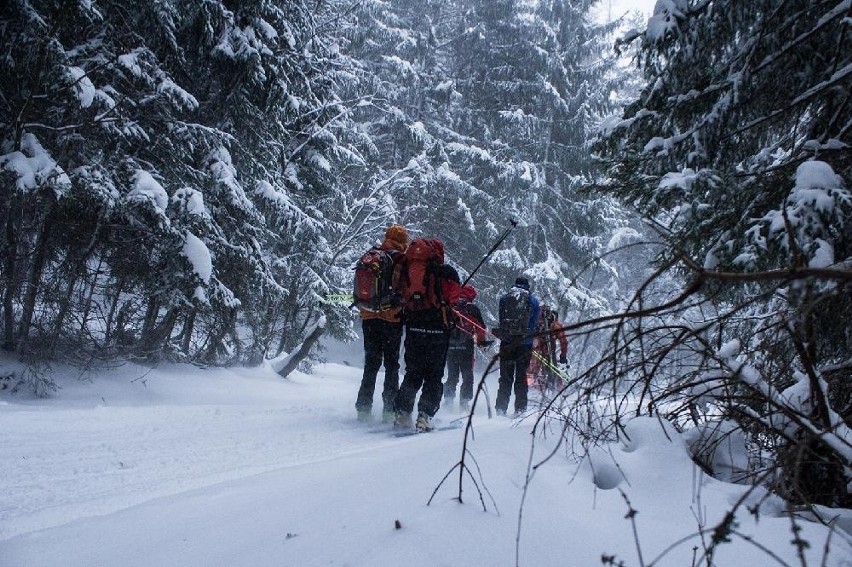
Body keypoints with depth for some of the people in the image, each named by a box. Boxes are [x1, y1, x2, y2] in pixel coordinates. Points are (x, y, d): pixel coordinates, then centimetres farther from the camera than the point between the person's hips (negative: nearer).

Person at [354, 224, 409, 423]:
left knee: (371, 363, 12)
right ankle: (389, 409, 1)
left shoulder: (368, 256, 10)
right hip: (391, 318, -5)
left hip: (368, 317, 5)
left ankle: (364, 406, 10)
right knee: (392, 364, 3)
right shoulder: (400, 259, -6)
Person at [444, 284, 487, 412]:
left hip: (449, 347, 3)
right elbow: (480, 327, -5)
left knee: (452, 375, 14)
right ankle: (464, 401, 0)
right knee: (468, 376, 5)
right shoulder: (473, 309, -2)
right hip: (466, 347, -3)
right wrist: (481, 341, 7)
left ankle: (448, 399, 6)